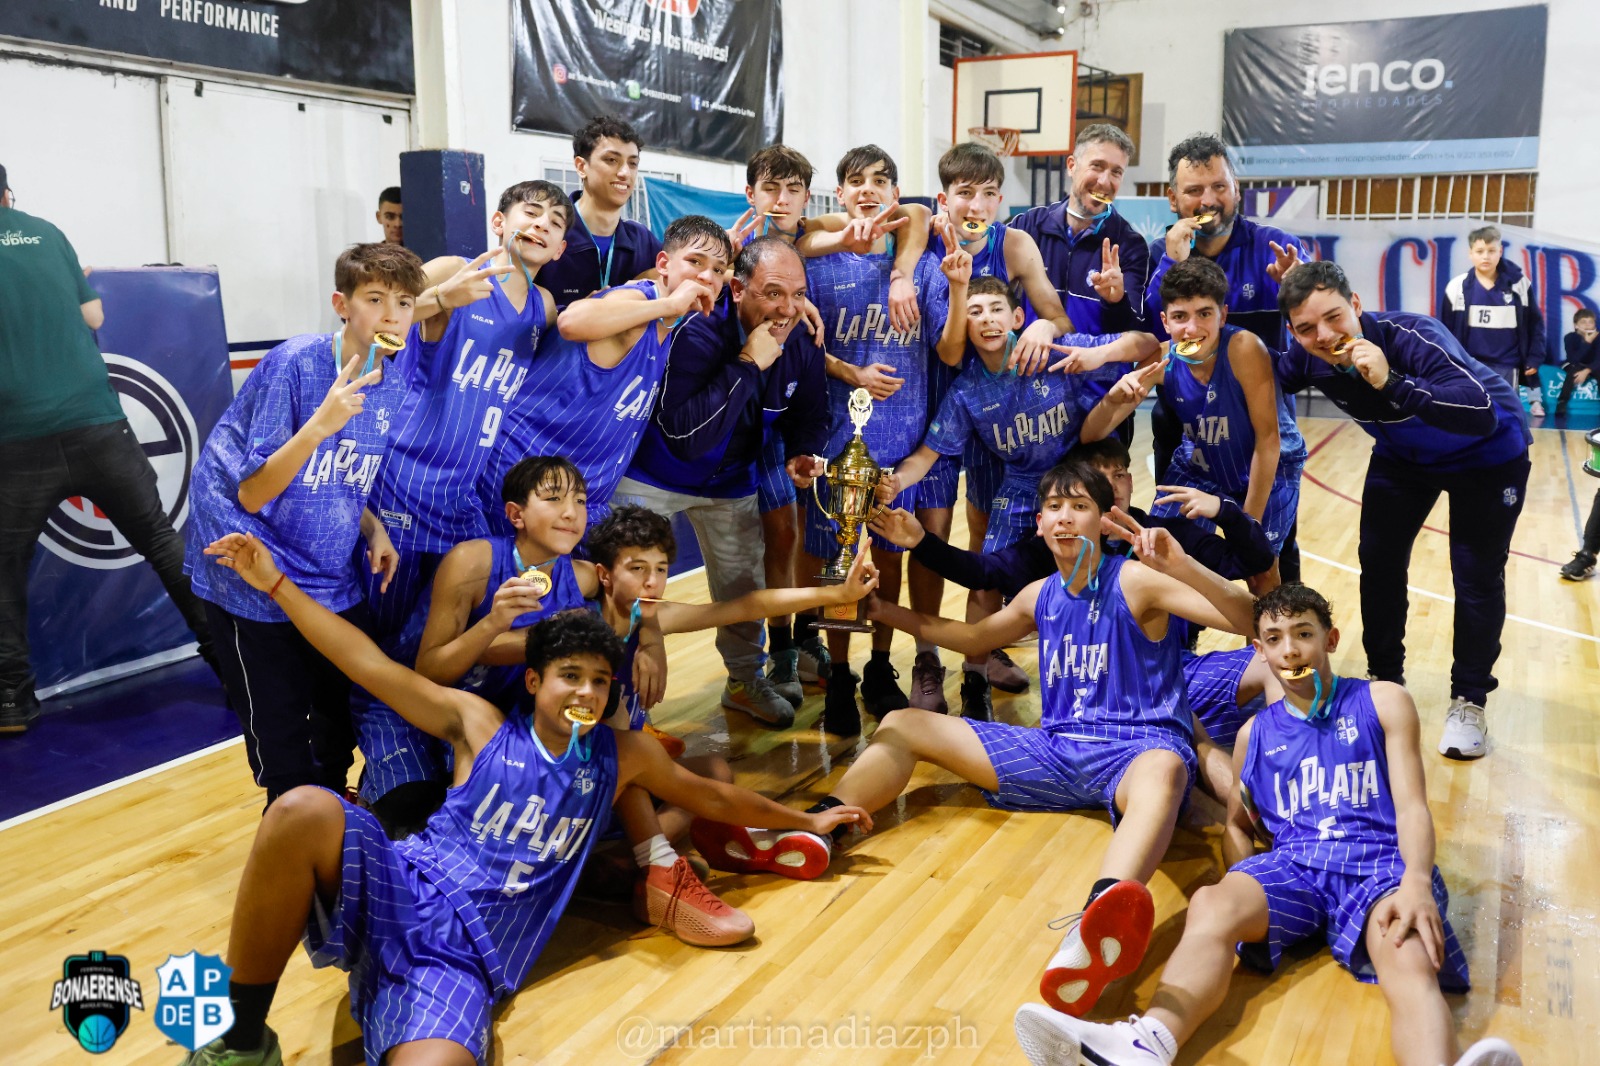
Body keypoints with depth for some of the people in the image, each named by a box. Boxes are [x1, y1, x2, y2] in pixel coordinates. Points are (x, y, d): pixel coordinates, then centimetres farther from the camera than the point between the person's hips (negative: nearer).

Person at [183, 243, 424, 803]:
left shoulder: (392, 379, 0)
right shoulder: (295, 363, -20)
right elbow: (253, 494, -21)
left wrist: (374, 530, -5)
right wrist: (321, 424, -34)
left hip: (334, 584, 6)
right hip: (254, 584, -6)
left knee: (345, 728, 17)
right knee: (284, 753, 4)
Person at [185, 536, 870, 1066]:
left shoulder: (622, 755, 15)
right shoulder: (482, 725, 9)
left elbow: (712, 797, 28)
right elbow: (371, 665, 4)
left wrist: (805, 821, 36)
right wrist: (275, 584, -1)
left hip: (465, 961, -1)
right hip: (395, 894, 1)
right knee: (306, 811, -34)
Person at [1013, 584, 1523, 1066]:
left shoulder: (1383, 702, 13)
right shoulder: (1255, 733, 23)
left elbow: (1411, 806, 2)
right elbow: (1237, 826, 29)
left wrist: (1417, 882, -19)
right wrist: (1248, 885, 5)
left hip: (1381, 860, -2)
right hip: (1293, 862, 2)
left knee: (1410, 962, -36)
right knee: (1211, 904, -31)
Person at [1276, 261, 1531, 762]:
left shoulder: (1414, 337, -39)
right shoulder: (1309, 357, -22)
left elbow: (1483, 415, -50)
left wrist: (1391, 384, -58)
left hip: (1488, 455, -5)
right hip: (1403, 455, 5)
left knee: (1476, 576, -6)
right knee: (1380, 561, 2)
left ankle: (1468, 702, 11)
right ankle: (1385, 681, 22)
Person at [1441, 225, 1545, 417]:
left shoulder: (1519, 284, -2)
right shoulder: (1457, 286, -4)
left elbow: (1535, 323, 7)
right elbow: (1445, 329, 3)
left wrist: (1534, 358, 1)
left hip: (1506, 367, 0)